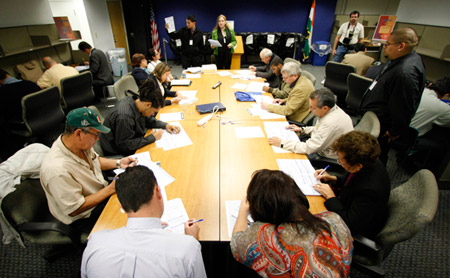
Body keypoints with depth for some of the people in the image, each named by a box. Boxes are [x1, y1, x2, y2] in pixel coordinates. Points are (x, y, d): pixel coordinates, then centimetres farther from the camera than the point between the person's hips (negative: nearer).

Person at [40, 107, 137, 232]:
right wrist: (111, 189, -25)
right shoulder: (58, 170, -35)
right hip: (85, 217, -7)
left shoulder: (81, 144, -10)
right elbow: (74, 210, -27)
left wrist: (118, 163, -4)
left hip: (102, 192, 8)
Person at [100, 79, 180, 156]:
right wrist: (152, 138, -25)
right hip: (118, 152, -8)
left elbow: (148, 119, 10)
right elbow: (125, 146, -28)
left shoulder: (136, 101, -9)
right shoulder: (125, 116, -34)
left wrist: (165, 125, -5)